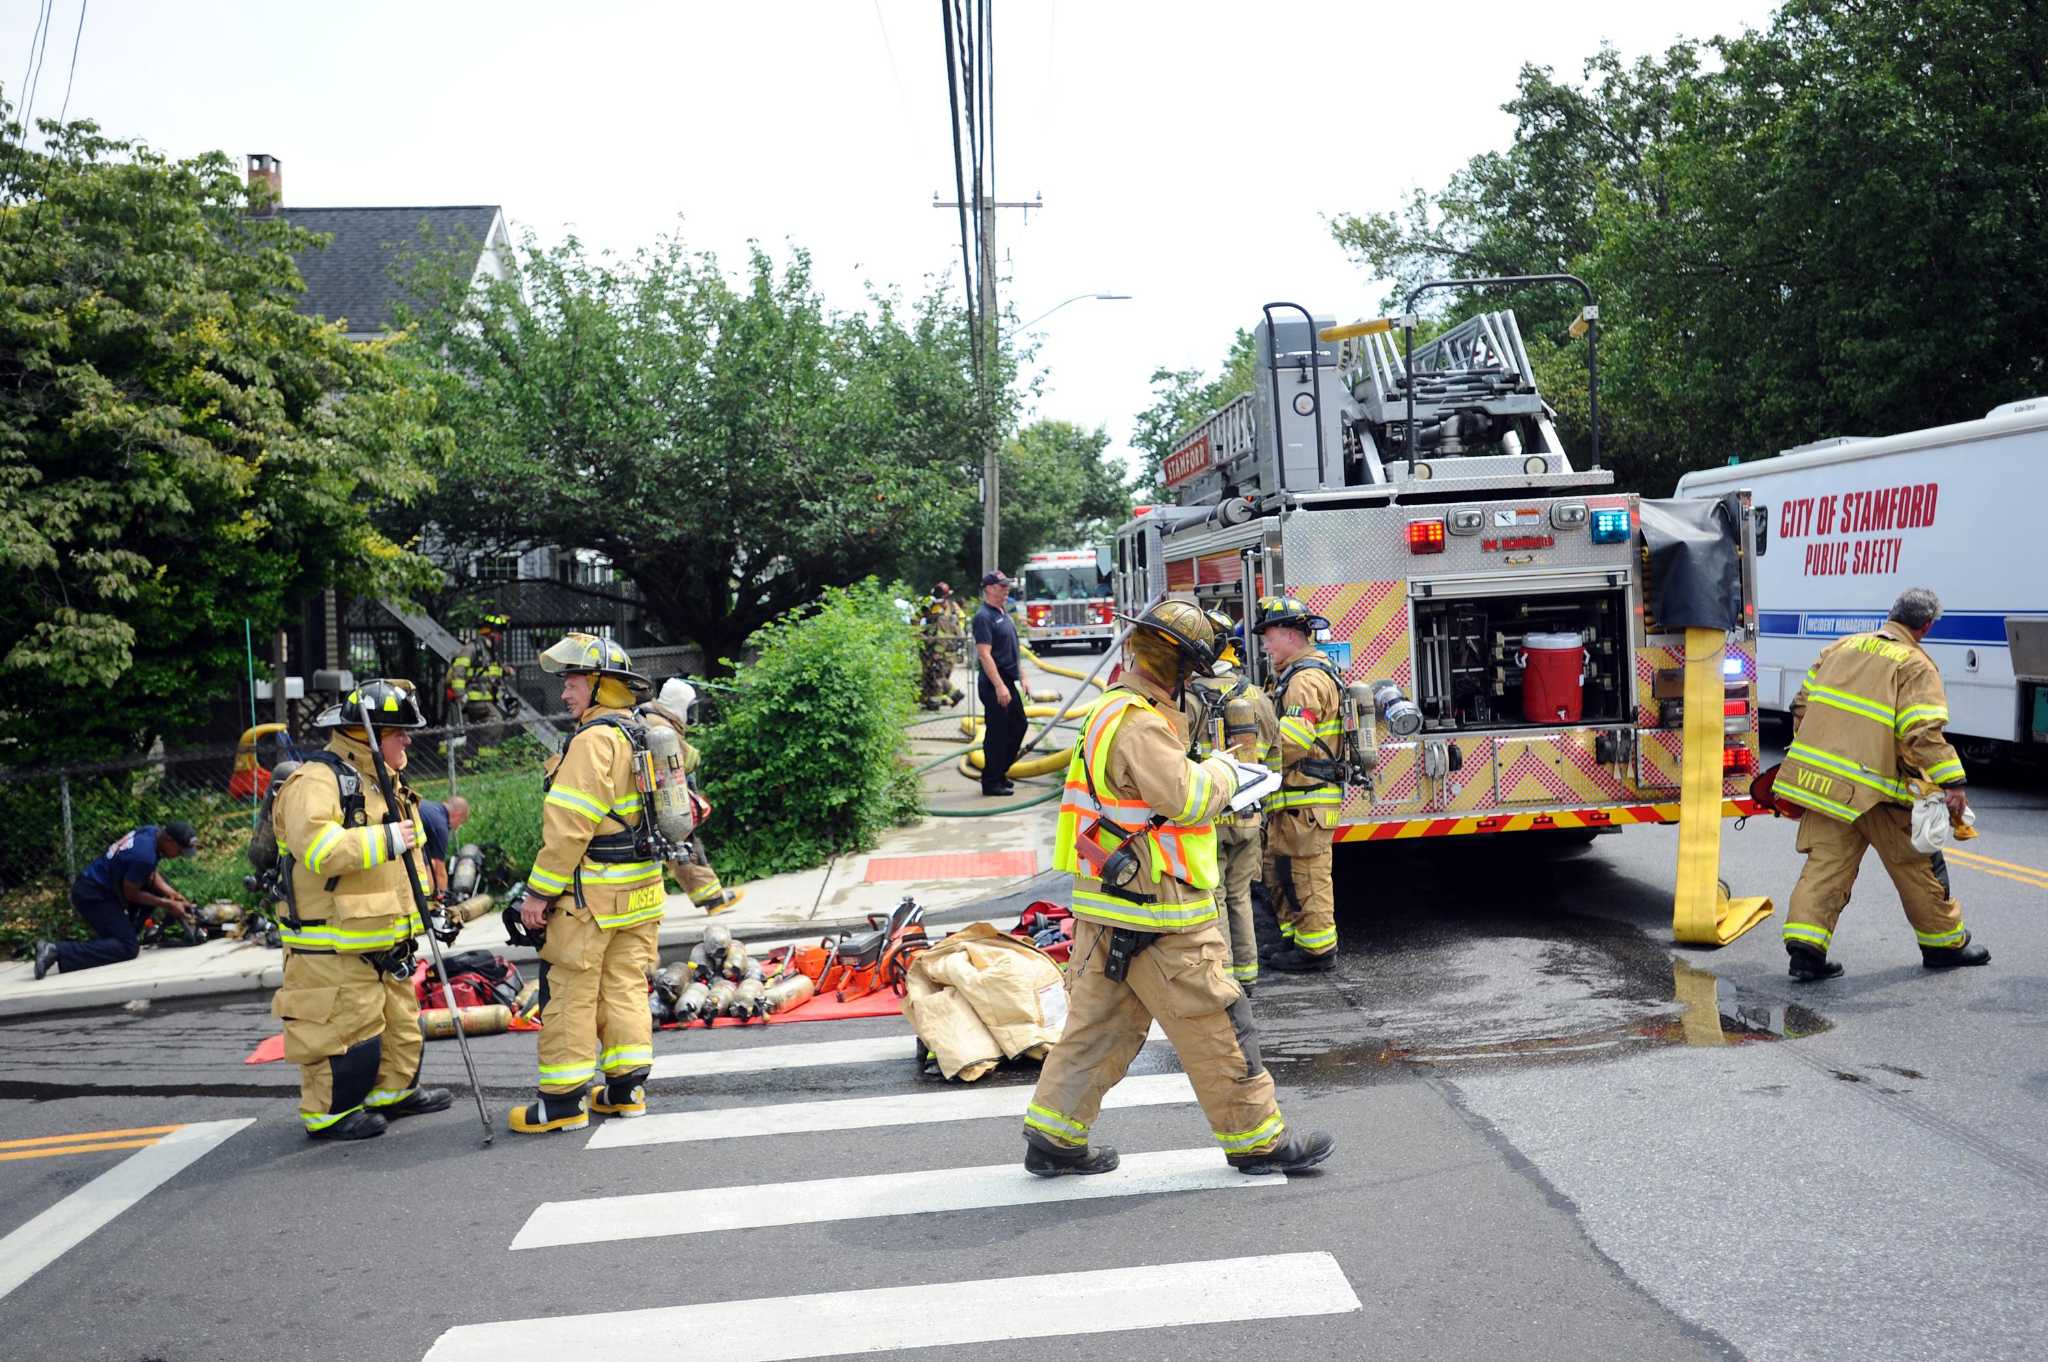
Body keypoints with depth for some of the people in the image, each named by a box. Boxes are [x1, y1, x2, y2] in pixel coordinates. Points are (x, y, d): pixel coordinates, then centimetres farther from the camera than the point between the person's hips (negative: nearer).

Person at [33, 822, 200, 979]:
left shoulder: (152, 831, -2)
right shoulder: (145, 856, -29)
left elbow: (151, 874, 11)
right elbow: (131, 894, -15)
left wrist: (169, 892, -3)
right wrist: (167, 904, -10)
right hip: (93, 896, -10)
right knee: (127, 948, -16)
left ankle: (129, 931, 16)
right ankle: (58, 952, -20)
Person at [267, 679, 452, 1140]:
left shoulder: (383, 781, 14)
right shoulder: (316, 782, -18)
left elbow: (406, 848, 27)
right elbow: (318, 848, -34)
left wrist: (420, 905, 22)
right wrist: (386, 839, -29)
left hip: (383, 941, 10)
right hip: (333, 948, -10)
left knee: (400, 1021, 19)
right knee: (348, 1032, -3)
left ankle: (394, 1092, 36)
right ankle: (329, 1114, 13)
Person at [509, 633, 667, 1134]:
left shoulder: (595, 740, -16)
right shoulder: (642, 735, 13)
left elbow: (569, 825, -20)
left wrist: (539, 891, -15)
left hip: (593, 895, -9)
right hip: (641, 891, 9)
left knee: (571, 992, -1)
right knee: (626, 985, 13)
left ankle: (563, 1100, 5)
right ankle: (625, 1087, 18)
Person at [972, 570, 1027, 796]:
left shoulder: (1004, 614, 15)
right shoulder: (984, 617, -15)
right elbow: (985, 655, -22)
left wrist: (1021, 677, 20)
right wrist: (999, 686, -26)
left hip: (1008, 682, 10)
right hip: (994, 684, -10)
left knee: (1018, 726, 15)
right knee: (996, 733, -3)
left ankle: (1000, 773, 26)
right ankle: (992, 782, 5)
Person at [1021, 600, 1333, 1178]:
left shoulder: (1111, 710, 14)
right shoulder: (1141, 723, -20)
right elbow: (1186, 798, -25)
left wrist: (1219, 788, 16)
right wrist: (1221, 771, -6)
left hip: (1104, 903, 10)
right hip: (1157, 914, -10)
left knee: (1099, 1022, 15)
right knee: (1215, 1024, 3)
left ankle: (1052, 1136, 20)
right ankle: (1256, 1140, 15)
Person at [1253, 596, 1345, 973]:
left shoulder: (1307, 678, -16)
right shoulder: (1291, 676, 19)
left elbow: (1290, 742, -24)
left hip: (1304, 800, -11)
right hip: (1290, 799, 11)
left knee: (1305, 875, -4)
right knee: (1279, 872, 17)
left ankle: (1317, 950, 3)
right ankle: (1294, 939, 26)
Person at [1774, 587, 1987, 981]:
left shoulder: (1841, 647, 12)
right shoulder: (1916, 666, -7)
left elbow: (1802, 704, 17)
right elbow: (1923, 734, -19)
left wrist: (1808, 757, 28)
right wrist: (1952, 783, -18)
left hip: (1822, 780, 5)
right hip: (1876, 792, -5)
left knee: (1826, 863, 5)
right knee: (1916, 865, 13)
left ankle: (1804, 947, -7)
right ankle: (1944, 944, 29)